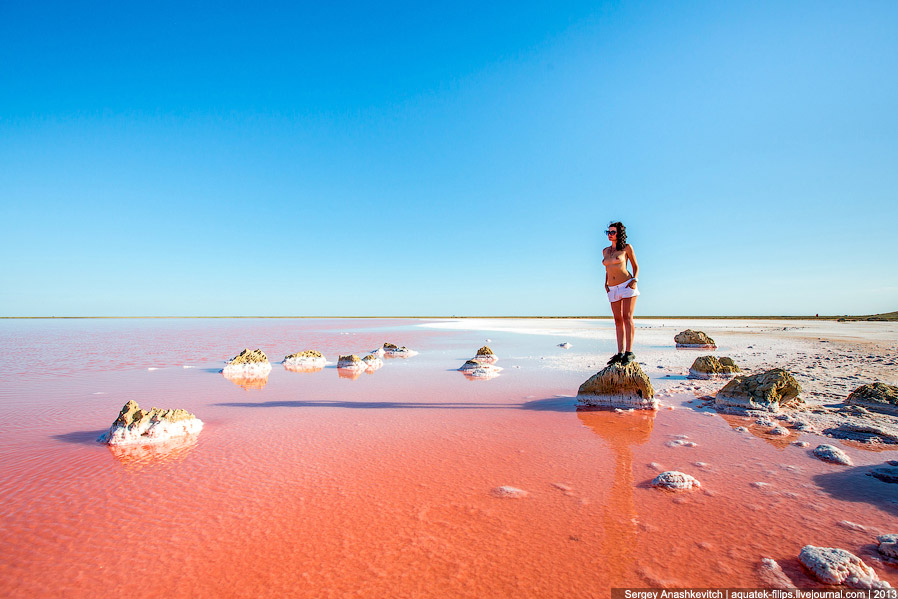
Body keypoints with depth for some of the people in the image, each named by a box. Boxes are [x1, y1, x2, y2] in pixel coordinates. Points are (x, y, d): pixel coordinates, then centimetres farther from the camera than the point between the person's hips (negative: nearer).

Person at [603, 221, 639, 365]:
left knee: (627, 318, -10)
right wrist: (606, 283, 9)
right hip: (613, 289, 5)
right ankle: (620, 353, 8)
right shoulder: (605, 251, 13)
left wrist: (634, 280, -10)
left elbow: (635, 266, 5)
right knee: (618, 320, 5)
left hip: (627, 285, -5)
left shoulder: (627, 247, -1)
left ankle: (629, 352, -7)